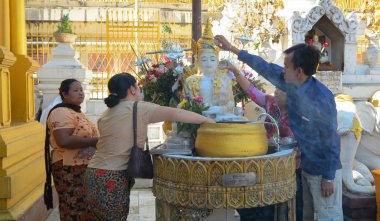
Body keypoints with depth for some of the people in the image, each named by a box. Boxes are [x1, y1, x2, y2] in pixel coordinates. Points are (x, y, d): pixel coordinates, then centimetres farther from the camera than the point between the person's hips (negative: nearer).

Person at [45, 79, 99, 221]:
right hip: (69, 170, -10)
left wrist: (93, 146, -6)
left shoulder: (77, 112, 18)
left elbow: (84, 136, 18)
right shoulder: (61, 112, -13)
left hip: (84, 168, 10)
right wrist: (94, 141, -20)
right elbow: (64, 141, -27)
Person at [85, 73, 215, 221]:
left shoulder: (106, 114, 15)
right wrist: (207, 120, -5)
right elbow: (175, 114, -13)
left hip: (95, 173, 8)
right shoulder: (138, 108, -8)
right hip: (113, 178, -8)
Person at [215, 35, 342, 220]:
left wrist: (328, 177, -17)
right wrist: (232, 49, 10)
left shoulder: (321, 98, -27)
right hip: (305, 166, 8)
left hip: (323, 170, -8)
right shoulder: (291, 84, -5)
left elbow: (331, 139, -22)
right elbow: (265, 68, 6)